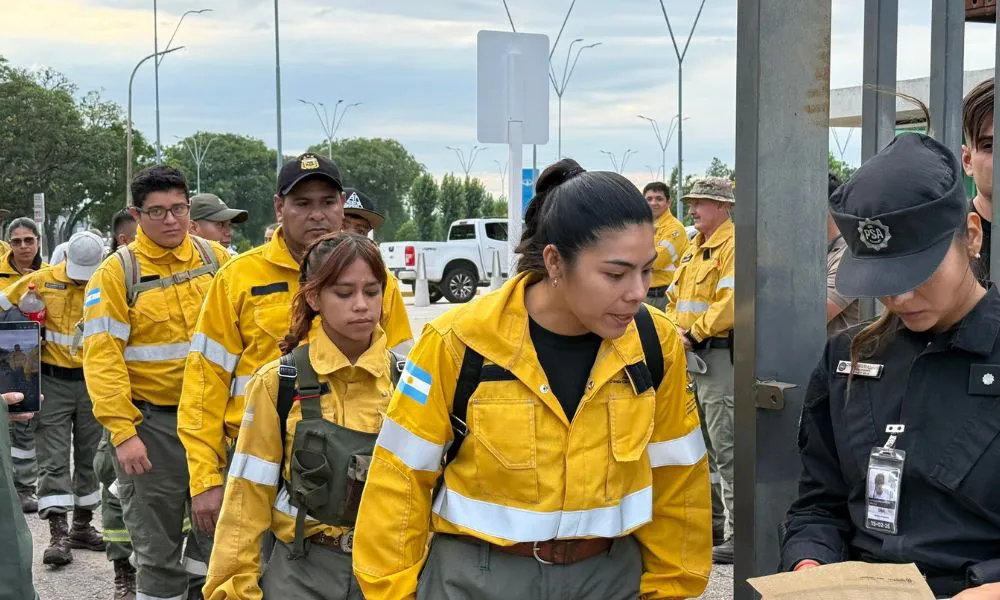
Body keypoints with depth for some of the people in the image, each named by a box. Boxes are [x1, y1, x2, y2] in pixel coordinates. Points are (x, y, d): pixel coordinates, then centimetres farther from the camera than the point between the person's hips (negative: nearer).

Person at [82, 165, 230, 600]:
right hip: (151, 423, -3)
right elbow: (102, 357, -12)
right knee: (158, 550, 7)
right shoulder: (117, 272, -8)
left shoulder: (216, 260, 3)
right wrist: (122, 432, -17)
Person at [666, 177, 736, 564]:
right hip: (690, 355, 10)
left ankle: (738, 537, -6)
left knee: (725, 446, -10)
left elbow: (731, 302, -22)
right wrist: (673, 330, 6)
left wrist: (695, 333, -16)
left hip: (719, 354, -10)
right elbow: (676, 298, 24)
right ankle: (713, 520, 30)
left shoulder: (733, 246, -11)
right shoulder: (694, 248, 19)